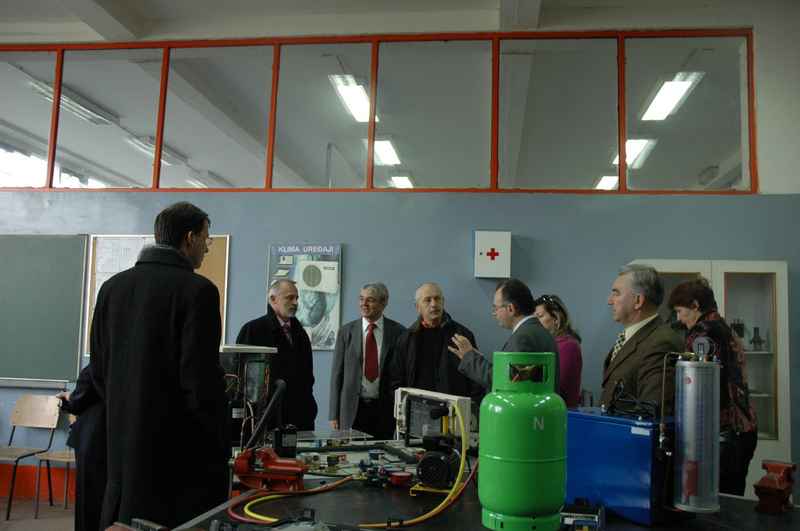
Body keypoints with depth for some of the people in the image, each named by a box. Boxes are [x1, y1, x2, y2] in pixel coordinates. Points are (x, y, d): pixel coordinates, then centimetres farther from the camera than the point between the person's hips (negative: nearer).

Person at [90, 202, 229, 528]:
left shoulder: (112, 286, 6)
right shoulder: (197, 290, -14)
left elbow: (98, 370, 9)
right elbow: (201, 378, -17)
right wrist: (221, 447, -6)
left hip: (123, 443, 7)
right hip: (180, 448, -7)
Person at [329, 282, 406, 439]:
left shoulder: (398, 332, 0)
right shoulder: (346, 331, 4)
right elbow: (337, 373, 5)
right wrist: (334, 415, 1)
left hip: (385, 409, 0)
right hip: (353, 408, 1)